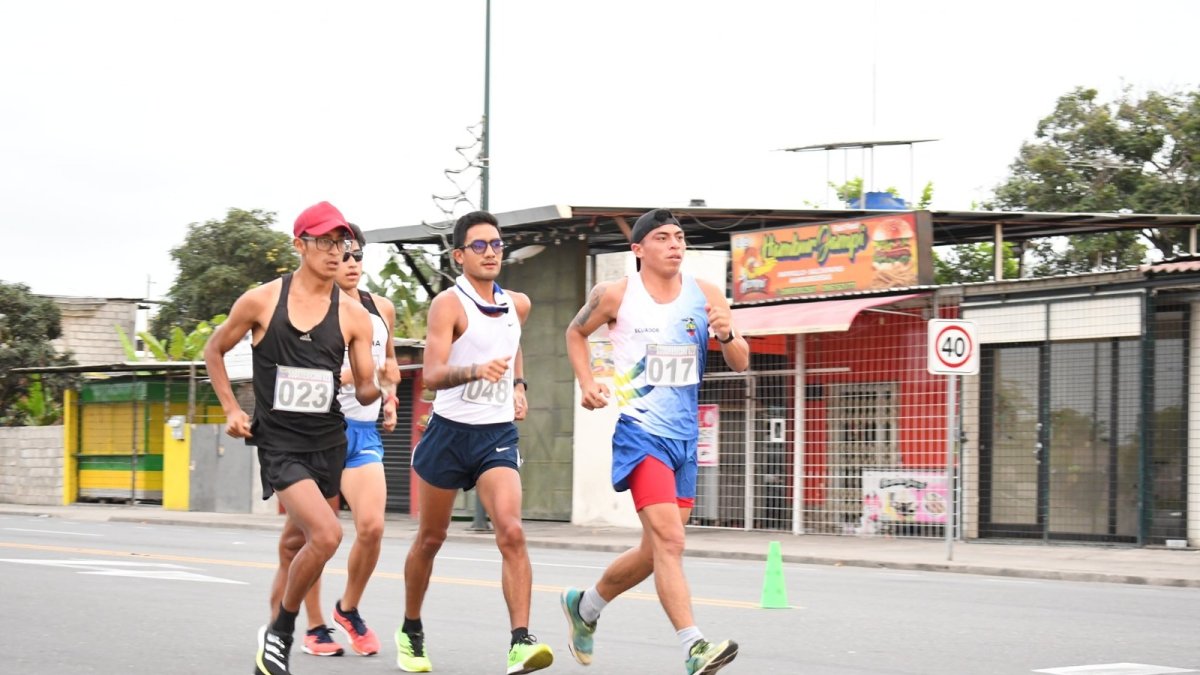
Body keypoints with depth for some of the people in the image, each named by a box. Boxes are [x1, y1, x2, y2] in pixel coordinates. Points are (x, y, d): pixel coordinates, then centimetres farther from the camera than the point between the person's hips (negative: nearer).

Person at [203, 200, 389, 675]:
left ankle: (274, 636, 32)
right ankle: (280, 631, -1)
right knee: (327, 534, -21)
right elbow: (214, 350, 9)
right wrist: (231, 410, 1)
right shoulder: (261, 301, -5)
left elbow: (364, 390, 3)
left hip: (328, 443, 4)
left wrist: (379, 384, -20)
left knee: (295, 545, 14)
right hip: (279, 442, -4)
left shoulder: (353, 316, 0)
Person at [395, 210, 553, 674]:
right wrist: (476, 370, -42)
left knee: (511, 533, -18)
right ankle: (411, 632, 33)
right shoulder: (449, 304, -12)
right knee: (430, 538, 12)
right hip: (450, 431, -3)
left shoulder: (517, 305, 7)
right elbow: (432, 375, -25)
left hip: (498, 434, 3)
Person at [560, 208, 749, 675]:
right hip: (640, 431, -5)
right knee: (669, 539, -21)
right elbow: (575, 333, 14)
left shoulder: (705, 295, 3)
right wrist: (587, 382, 0)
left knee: (656, 550, 14)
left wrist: (727, 335, -18)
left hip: (685, 437, 5)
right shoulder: (615, 295, -4)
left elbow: (741, 364, 3)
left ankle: (584, 605, 38)